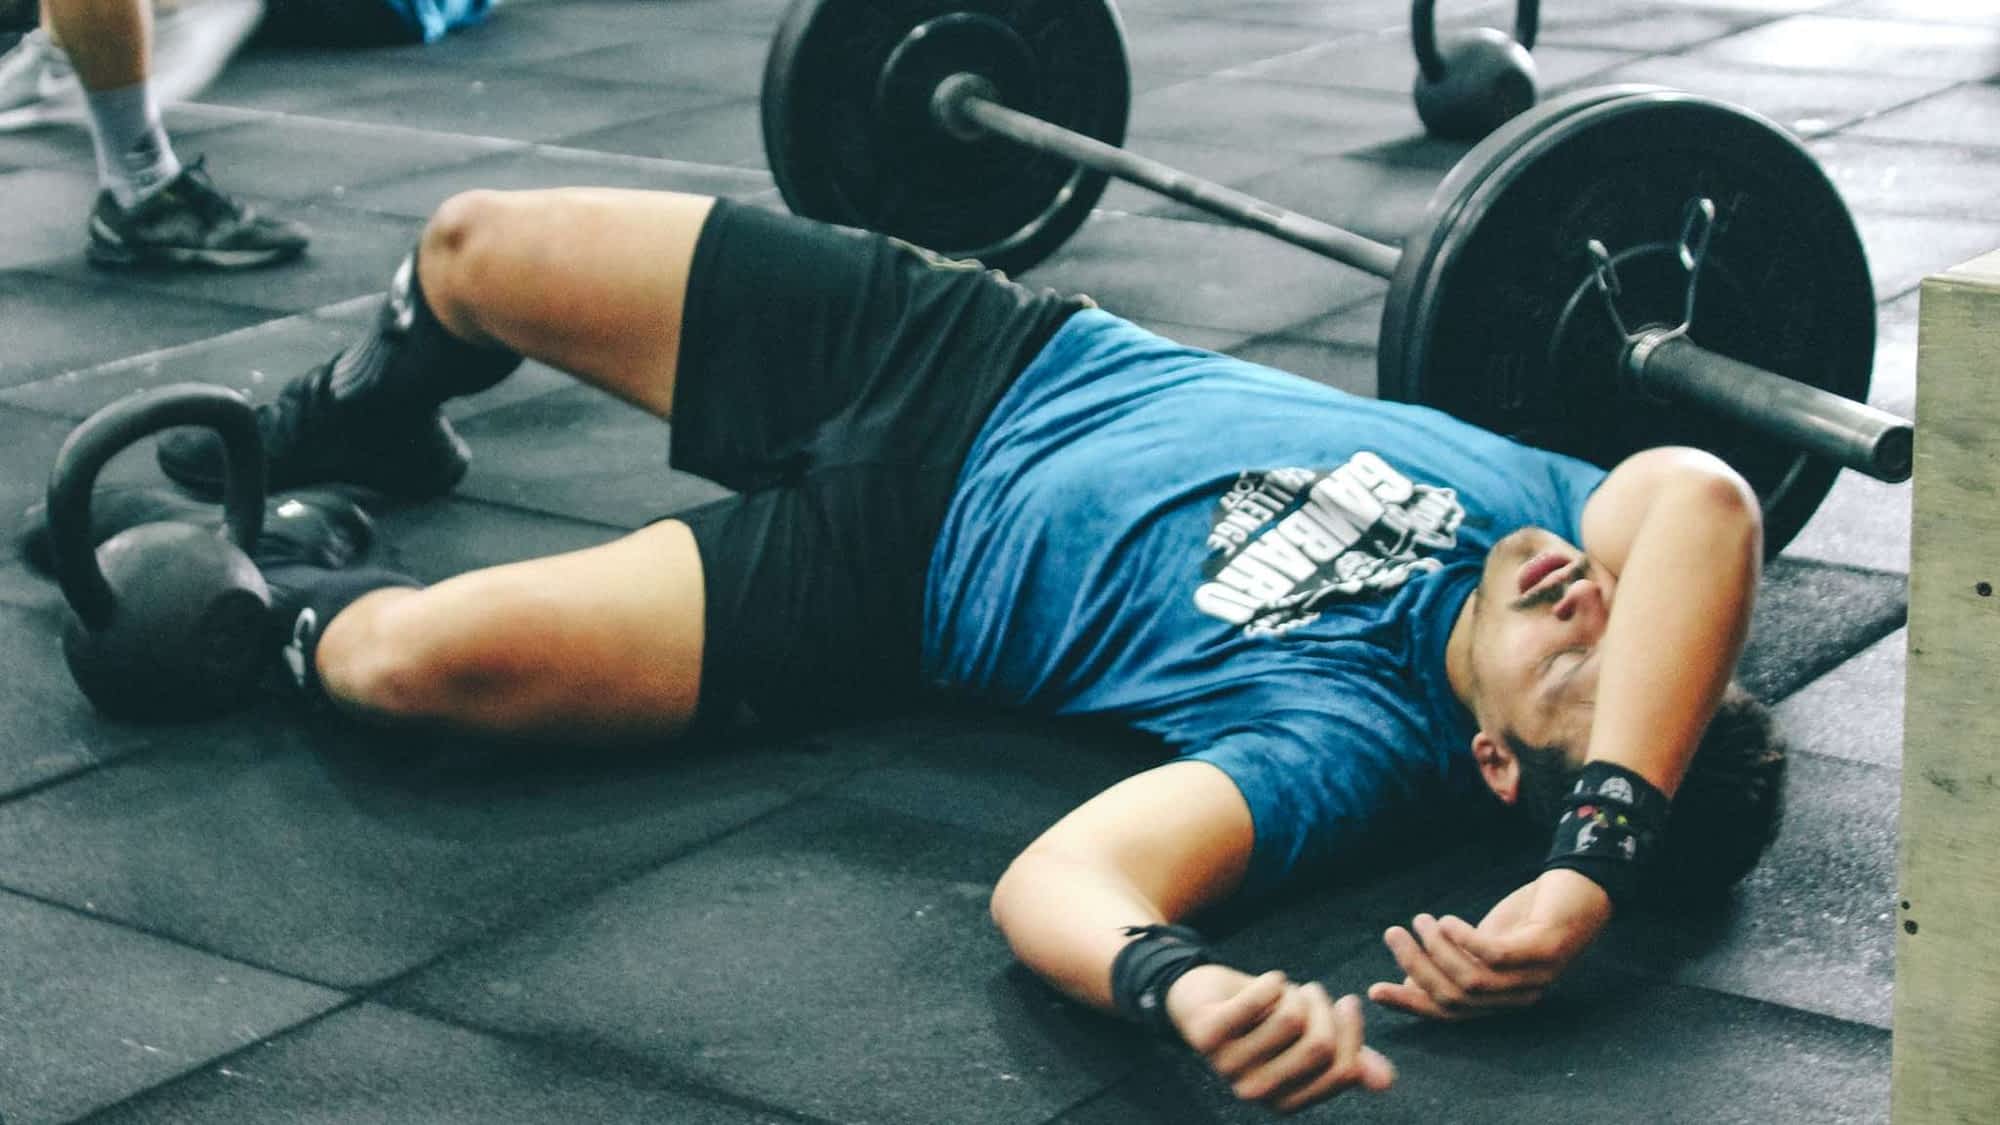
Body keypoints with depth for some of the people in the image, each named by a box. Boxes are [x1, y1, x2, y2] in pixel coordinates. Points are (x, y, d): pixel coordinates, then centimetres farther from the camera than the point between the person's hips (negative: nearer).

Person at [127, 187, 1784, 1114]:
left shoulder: (1359, 744, -31)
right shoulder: (1550, 509, -20)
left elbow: (1051, 879, -43)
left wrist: (1182, 984, -65)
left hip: (891, 577, -5)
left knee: (414, 654, -21)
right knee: (471, 252, 7)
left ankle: (279, 618, 21)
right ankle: (369, 418, 47)